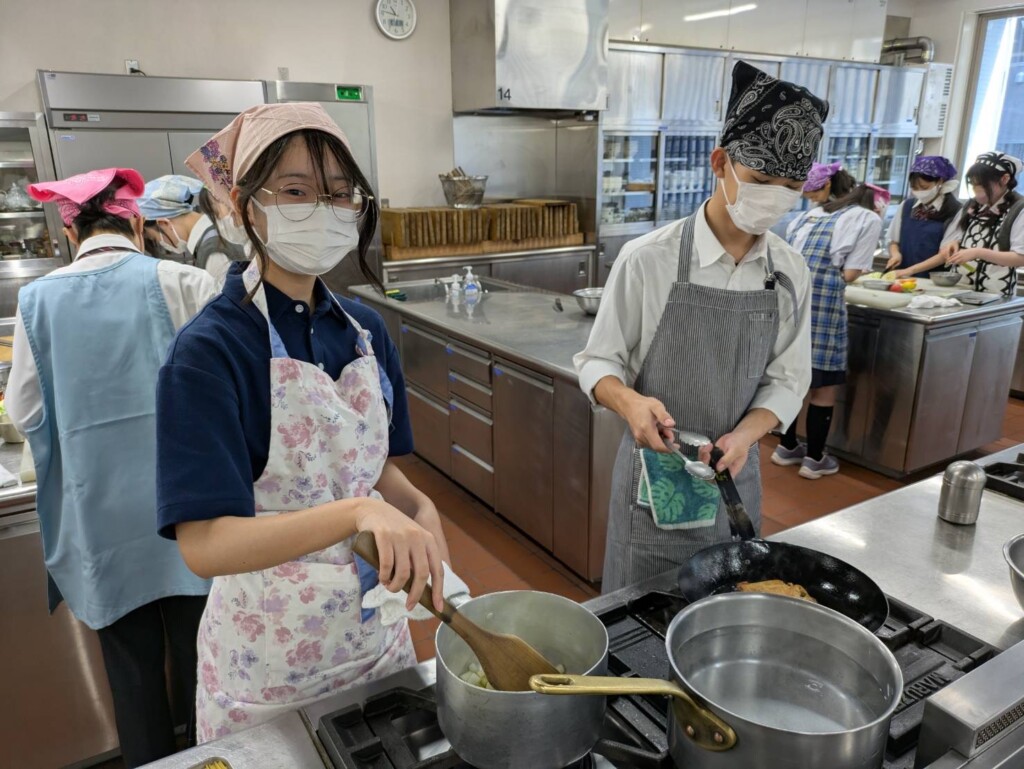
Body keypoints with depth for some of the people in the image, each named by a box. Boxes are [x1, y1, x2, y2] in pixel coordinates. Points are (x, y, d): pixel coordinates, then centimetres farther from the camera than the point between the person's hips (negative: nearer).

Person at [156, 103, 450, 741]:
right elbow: (205, 545, -27)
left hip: (376, 629, 6)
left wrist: (418, 509, -12)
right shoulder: (209, 352, -20)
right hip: (270, 656, -5)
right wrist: (357, 513, -39)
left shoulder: (366, 330, -3)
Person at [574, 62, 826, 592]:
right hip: (655, 476, -3)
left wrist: (745, 433, -16)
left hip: (735, 475, 4)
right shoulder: (648, 259, -14)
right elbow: (598, 363, -7)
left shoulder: (790, 273, -2)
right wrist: (630, 402, -29)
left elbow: (787, 380, 3)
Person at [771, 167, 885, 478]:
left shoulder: (813, 214, 24)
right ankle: (814, 458, 16)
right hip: (821, 299, -6)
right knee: (825, 386, 7)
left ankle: (787, 447, 29)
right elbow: (849, 273, 1)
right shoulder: (869, 219, 8)